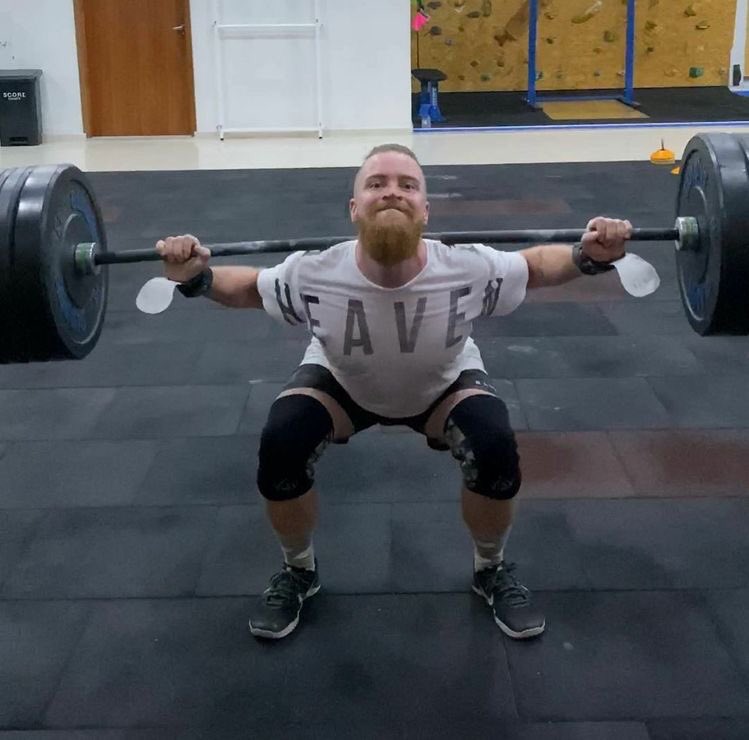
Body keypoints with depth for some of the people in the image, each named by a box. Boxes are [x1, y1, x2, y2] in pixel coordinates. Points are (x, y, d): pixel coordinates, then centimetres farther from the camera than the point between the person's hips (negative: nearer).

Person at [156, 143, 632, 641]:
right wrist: (196, 279, -35)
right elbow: (247, 287, -15)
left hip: (444, 384, 0)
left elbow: (534, 265, -17)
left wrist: (589, 257, -36)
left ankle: (492, 571, 5)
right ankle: (299, 573, 5)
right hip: (341, 383, 0)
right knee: (279, 448, -25)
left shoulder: (469, 272, -37)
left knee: (496, 451, -27)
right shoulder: (313, 276, -36)